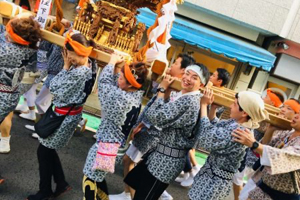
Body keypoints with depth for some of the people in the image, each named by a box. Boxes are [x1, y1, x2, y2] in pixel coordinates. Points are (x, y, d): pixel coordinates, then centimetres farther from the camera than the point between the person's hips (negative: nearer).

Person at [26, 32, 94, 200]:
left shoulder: (79, 73, -28)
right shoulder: (84, 67, 3)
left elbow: (55, 90, -18)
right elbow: (55, 86, 8)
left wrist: (65, 68, -14)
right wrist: (68, 67, -3)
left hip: (65, 115, -9)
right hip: (68, 113, 9)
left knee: (43, 151, 7)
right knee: (48, 149, 20)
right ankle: (61, 184, 31)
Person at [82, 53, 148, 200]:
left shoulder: (120, 97, -28)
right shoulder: (137, 94, -6)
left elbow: (104, 81, -10)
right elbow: (116, 85, 9)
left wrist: (112, 62, 2)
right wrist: (117, 67, 4)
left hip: (106, 142, -9)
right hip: (118, 141, 9)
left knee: (90, 178, 8)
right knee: (97, 175, 27)